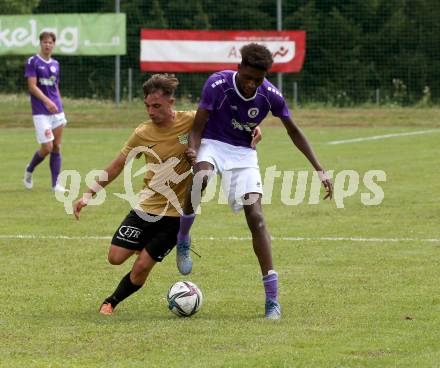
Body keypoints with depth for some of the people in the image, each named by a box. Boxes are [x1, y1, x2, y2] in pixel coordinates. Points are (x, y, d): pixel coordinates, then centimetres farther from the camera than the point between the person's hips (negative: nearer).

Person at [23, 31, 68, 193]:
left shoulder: (55, 64, 13)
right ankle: (29, 170, 18)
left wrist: (61, 109, 16)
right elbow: (32, 86, -13)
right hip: (41, 112, -6)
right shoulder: (32, 62, -5)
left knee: (57, 147, 3)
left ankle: (55, 184, 7)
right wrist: (47, 101, -25)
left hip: (57, 112, 6)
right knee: (47, 148, -10)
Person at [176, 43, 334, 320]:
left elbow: (294, 132, 2)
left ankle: (273, 299, -16)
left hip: (243, 152, 2)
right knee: (201, 177, -39)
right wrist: (193, 151, -38)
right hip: (212, 144, -2)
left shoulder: (271, 95, -14)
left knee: (256, 216, -15)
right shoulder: (217, 84, -21)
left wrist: (320, 170, -1)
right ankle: (183, 240, -13)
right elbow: (198, 126, -16)